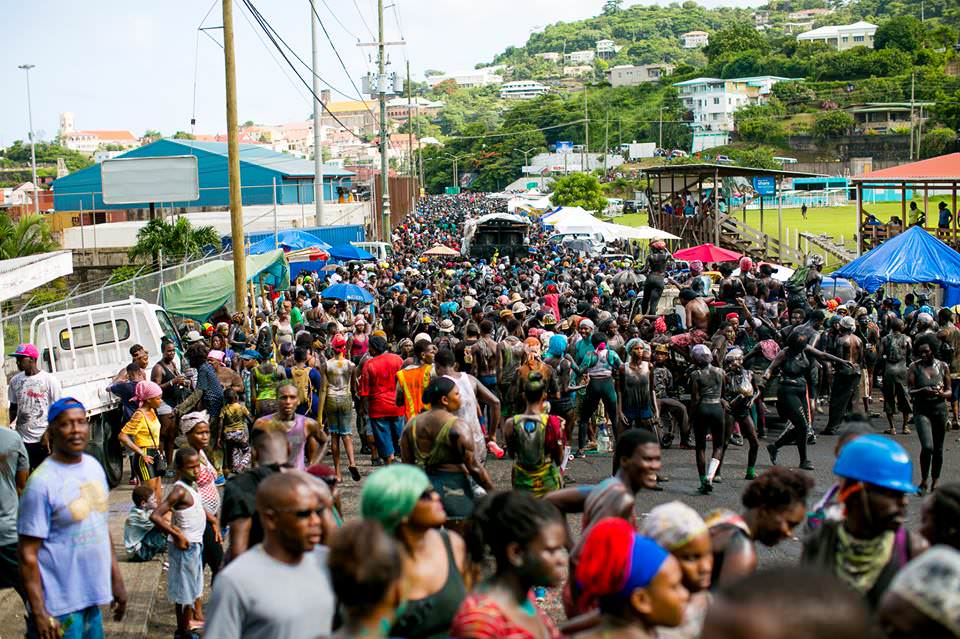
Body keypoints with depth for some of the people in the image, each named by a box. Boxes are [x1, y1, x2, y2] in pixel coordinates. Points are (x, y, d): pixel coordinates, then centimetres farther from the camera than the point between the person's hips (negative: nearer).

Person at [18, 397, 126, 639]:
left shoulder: (94, 466, 5)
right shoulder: (41, 483, -17)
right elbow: (28, 555, -15)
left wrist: (116, 579, 15)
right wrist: (39, 614, -16)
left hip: (93, 595, 7)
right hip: (60, 606, -7)